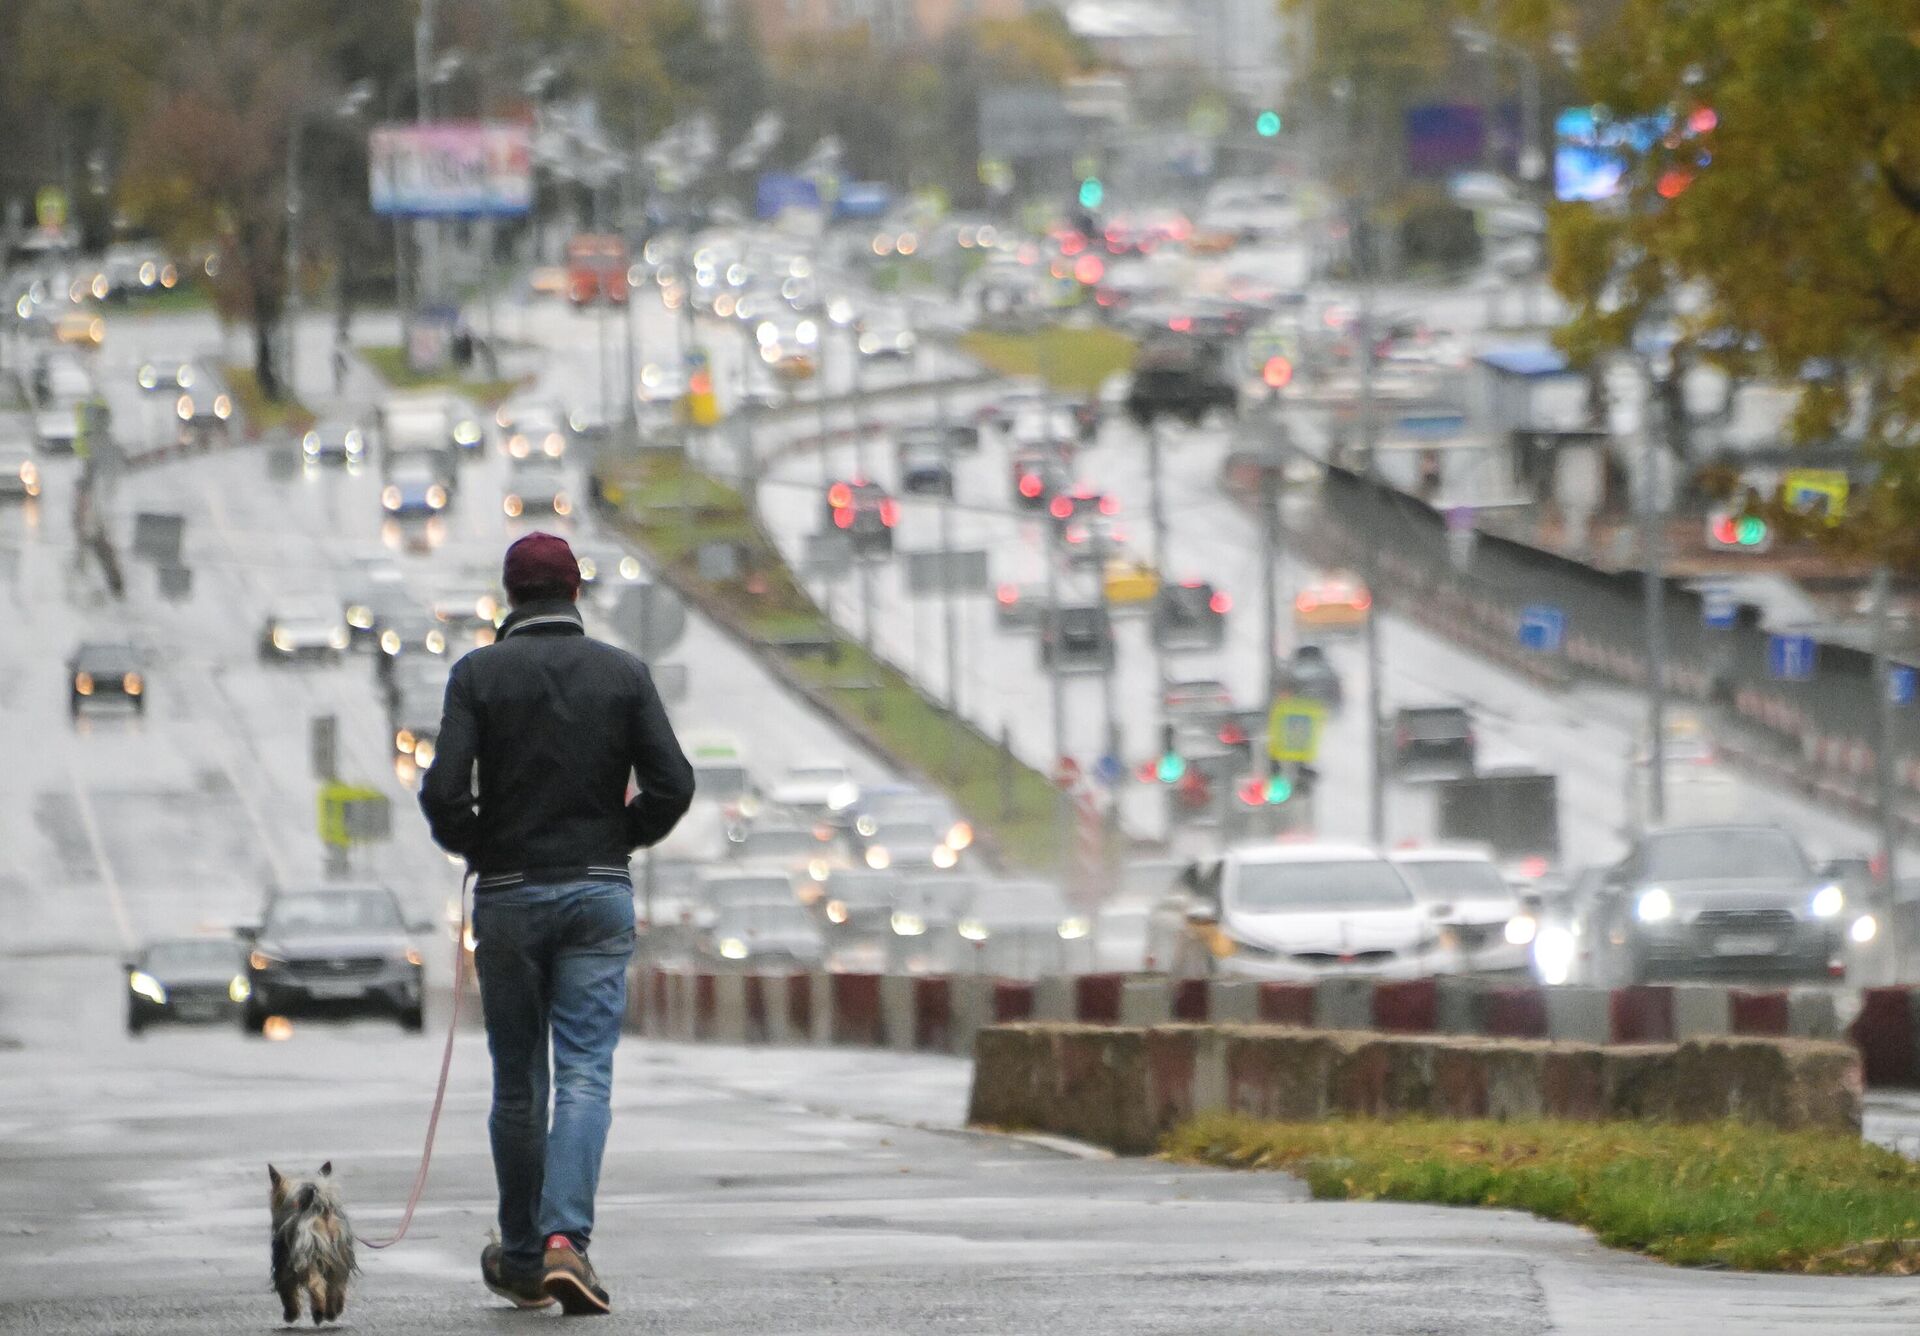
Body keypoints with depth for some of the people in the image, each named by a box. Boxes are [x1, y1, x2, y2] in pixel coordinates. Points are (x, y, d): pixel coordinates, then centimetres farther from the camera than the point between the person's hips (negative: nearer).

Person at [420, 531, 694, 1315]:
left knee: (518, 1082, 10)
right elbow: (671, 784, -6)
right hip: (599, 893, 0)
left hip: (508, 896, 0)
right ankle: (565, 1240, -22)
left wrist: (474, 847, 8)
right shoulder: (623, 674, 1)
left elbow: (444, 791, -12)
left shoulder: (479, 674, -4)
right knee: (585, 1074, -4)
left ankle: (521, 1260, 17)